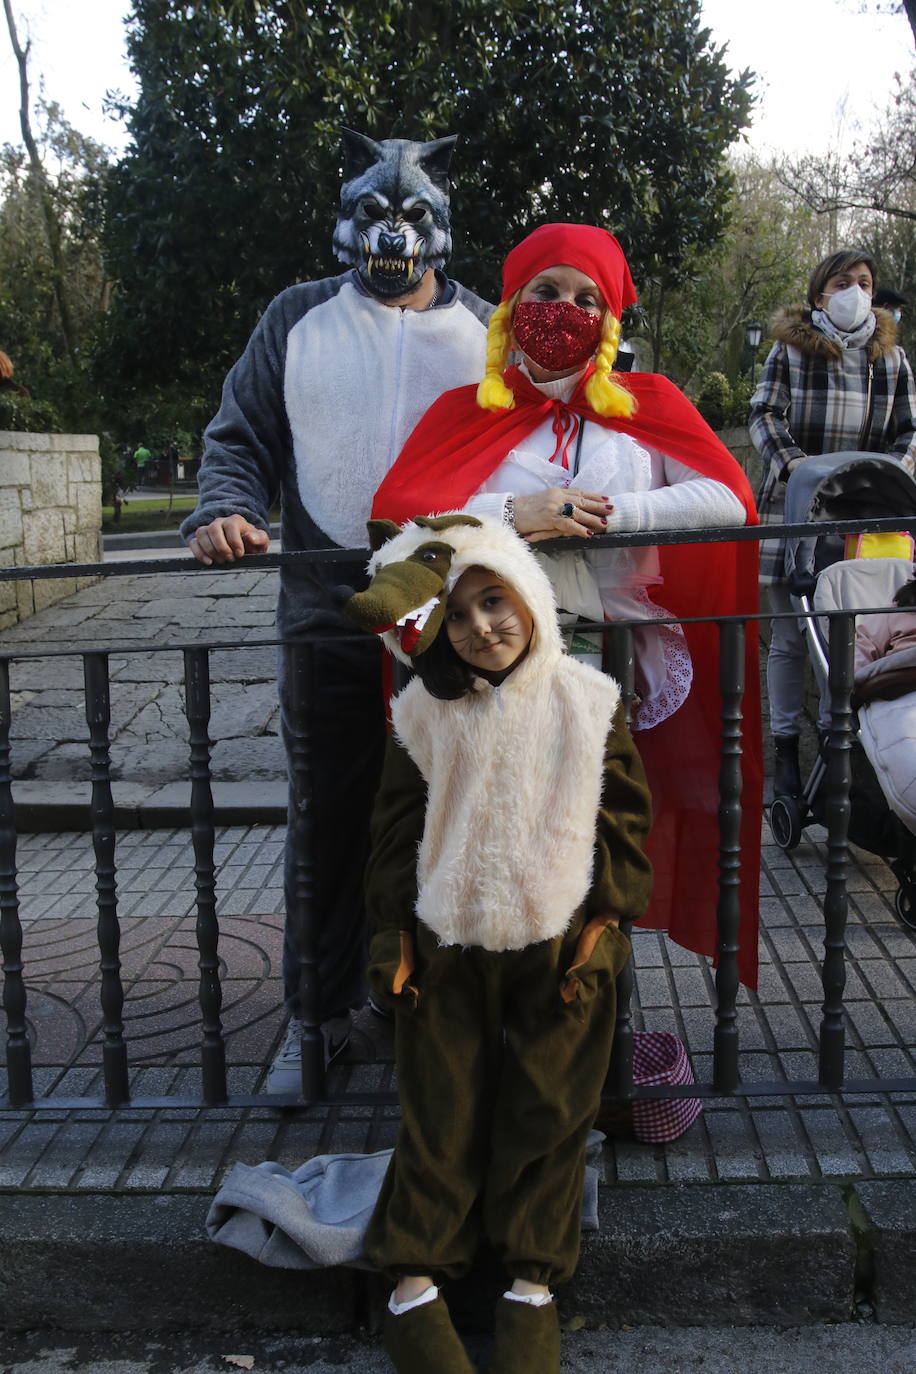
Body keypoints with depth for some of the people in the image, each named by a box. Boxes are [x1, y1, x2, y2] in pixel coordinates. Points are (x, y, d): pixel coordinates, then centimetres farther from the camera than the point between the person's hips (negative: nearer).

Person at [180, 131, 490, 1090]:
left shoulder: (484, 331, 10)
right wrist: (226, 510, -13)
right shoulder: (298, 319, 10)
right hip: (329, 620, 0)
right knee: (328, 823, 7)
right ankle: (320, 1014, 23)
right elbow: (242, 438, 8)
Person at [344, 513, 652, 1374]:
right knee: (439, 1115, 6)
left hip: (560, 948, 0)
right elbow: (396, 827, 4)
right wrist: (392, 931, 1)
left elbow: (626, 816, 1)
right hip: (448, 948, 1)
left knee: (548, 1115, 7)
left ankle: (533, 1284, 18)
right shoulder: (424, 712, -3)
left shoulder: (587, 701, -5)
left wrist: (607, 921, -4)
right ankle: (413, 1284, 14)